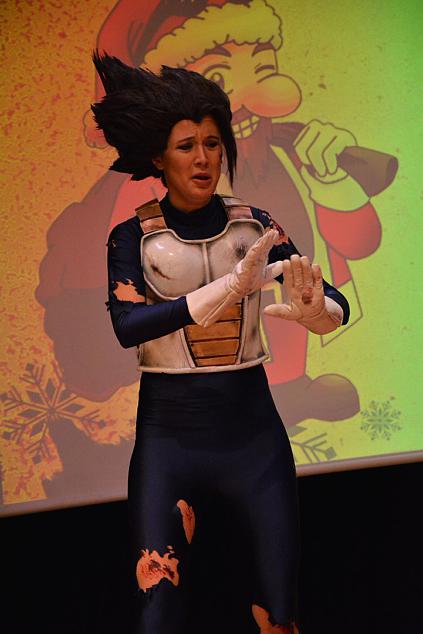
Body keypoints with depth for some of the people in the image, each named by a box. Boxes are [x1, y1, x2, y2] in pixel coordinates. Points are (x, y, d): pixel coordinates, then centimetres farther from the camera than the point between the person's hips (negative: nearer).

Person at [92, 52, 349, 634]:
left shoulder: (254, 225, 2)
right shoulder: (134, 233, -2)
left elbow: (338, 305, -5)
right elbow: (124, 325, -19)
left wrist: (314, 309, -29)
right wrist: (228, 289, -29)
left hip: (252, 428, 2)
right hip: (168, 432, -1)